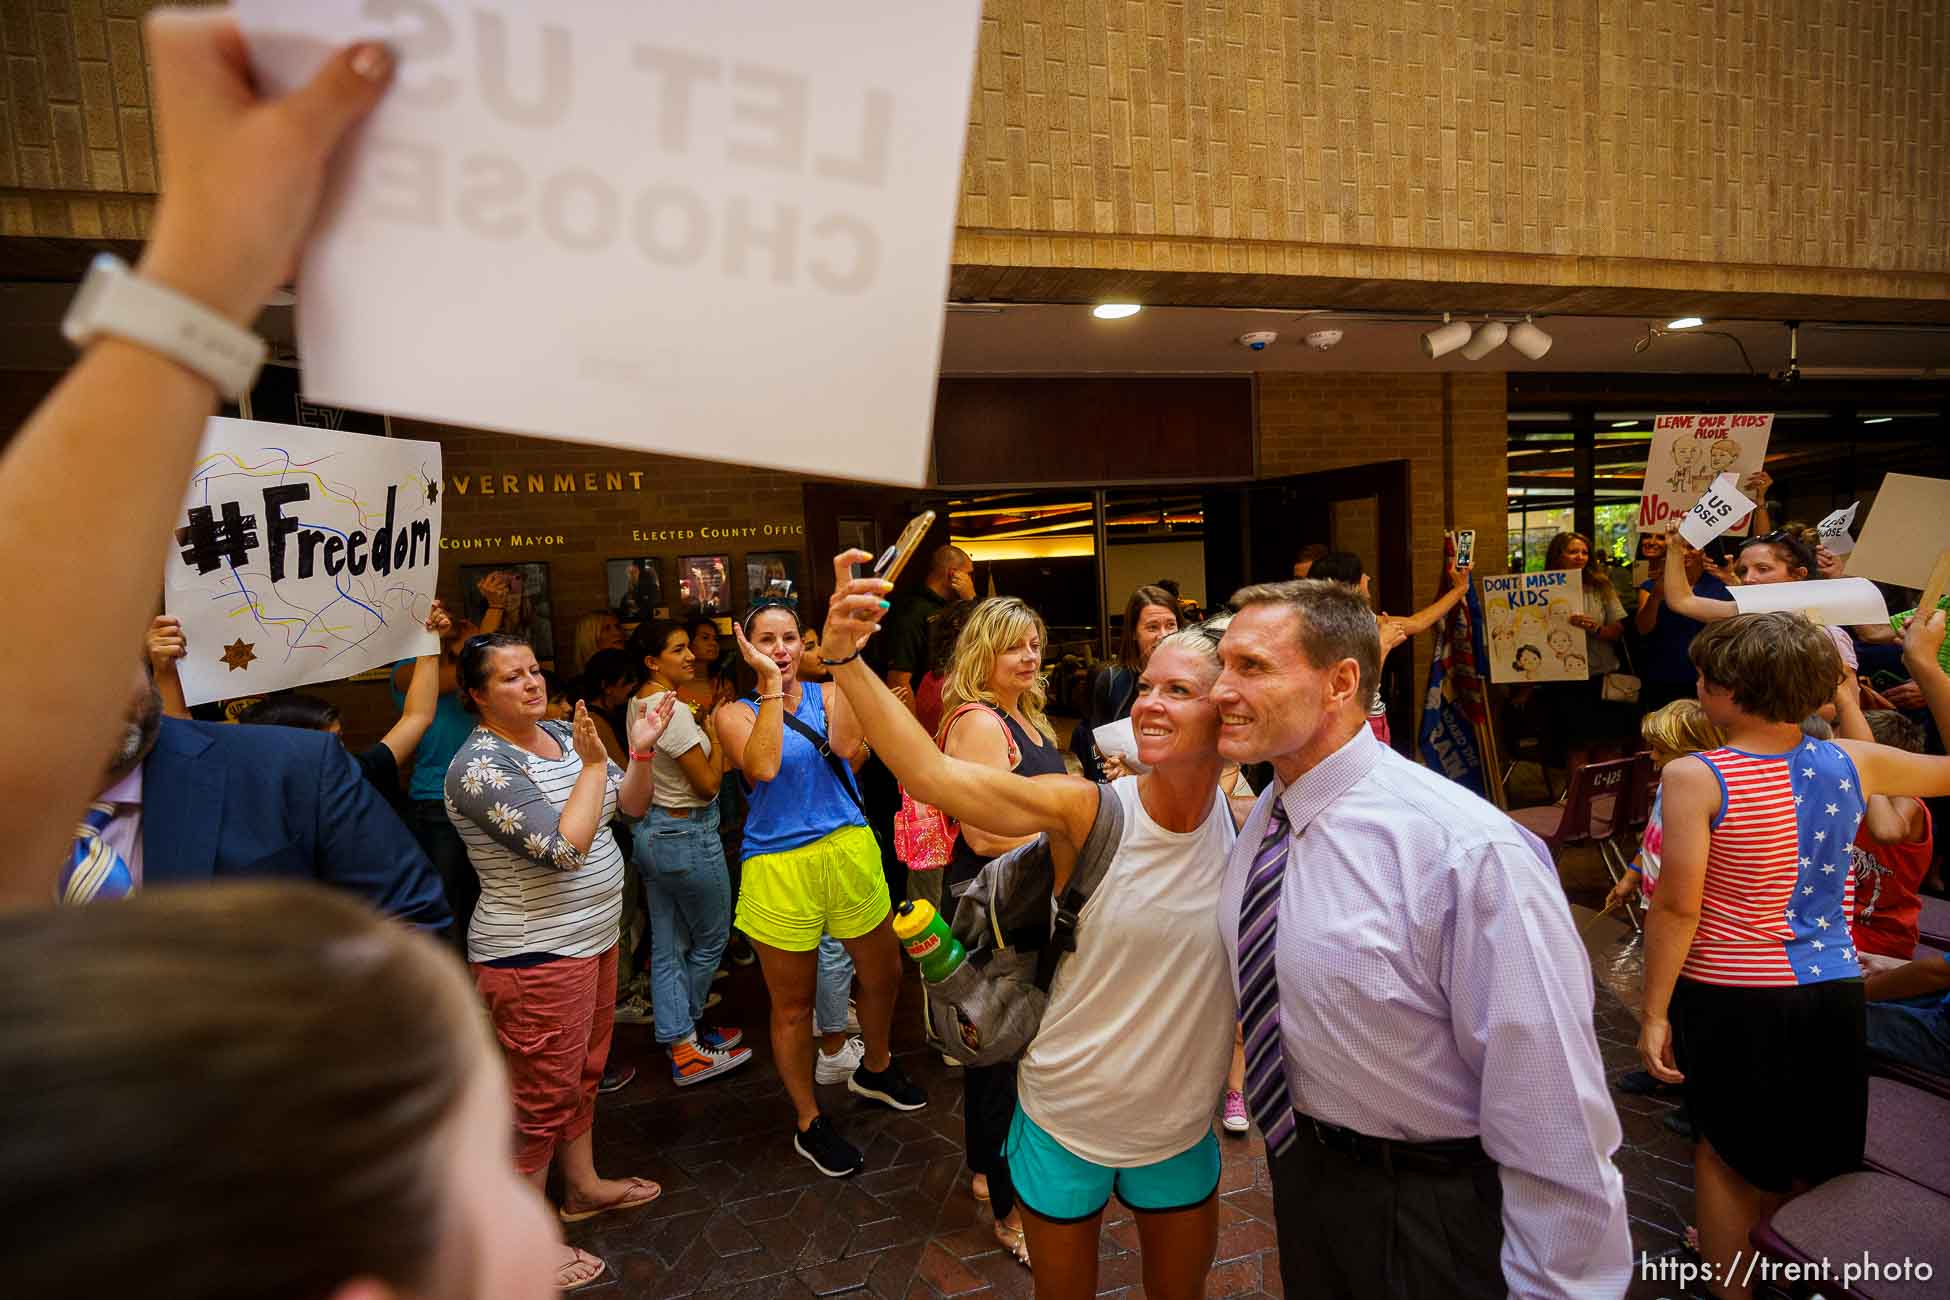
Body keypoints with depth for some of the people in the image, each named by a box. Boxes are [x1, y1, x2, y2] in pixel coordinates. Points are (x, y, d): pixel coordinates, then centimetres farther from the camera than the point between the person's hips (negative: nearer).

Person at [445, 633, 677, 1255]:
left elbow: (632, 806, 6)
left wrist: (640, 750, -11)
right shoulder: (479, 766, -21)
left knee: (584, 1074, 23)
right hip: (535, 957, -8)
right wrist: (593, 765, -25)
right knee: (543, 1101, 6)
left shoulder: (561, 733, 4)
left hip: (593, 936, 9)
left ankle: (583, 1186, 43)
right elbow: (565, 849, -29)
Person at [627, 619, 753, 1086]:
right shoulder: (672, 710, -23)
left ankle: (678, 1040, 22)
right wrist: (716, 736, -7)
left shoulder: (640, 705, 6)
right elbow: (708, 783, -20)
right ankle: (688, 1032, 26)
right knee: (710, 940, 11)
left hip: (651, 832, 9)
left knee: (667, 946, 13)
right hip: (687, 836, -9)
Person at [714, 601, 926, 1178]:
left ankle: (875, 1069, 49)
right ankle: (808, 1122, 33)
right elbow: (762, 767, -21)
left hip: (849, 851, 3)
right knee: (793, 1005, 11)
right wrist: (771, 685, -20)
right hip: (779, 867, -3)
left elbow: (847, 747, -15)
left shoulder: (827, 693, 4)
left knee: (883, 976, 19)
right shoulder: (735, 712, -2)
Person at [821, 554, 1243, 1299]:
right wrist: (846, 660, -42)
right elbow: (930, 774, -32)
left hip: (1182, 1133, 3)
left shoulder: (1247, 823, -13)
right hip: (1065, 1124, -2)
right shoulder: (1088, 811, -21)